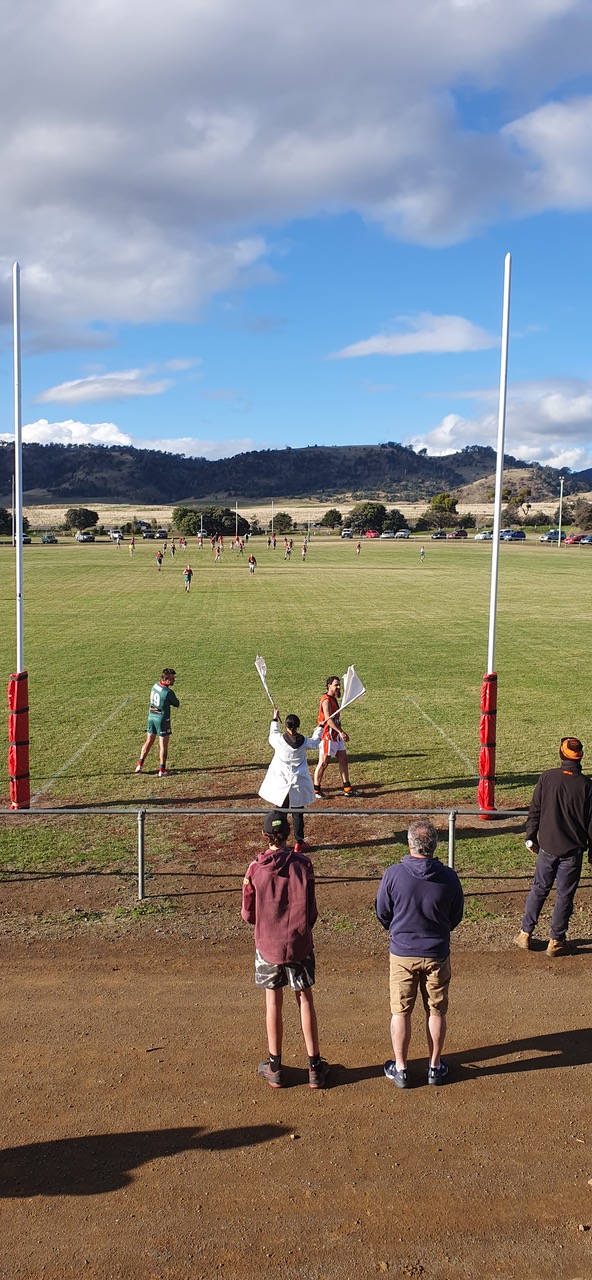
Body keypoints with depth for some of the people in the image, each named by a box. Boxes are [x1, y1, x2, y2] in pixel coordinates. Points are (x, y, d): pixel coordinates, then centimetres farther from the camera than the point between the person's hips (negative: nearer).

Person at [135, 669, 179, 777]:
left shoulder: (156, 685, 1)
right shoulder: (168, 692, -22)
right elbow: (176, 704, -7)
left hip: (151, 716, 7)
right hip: (162, 719, -7)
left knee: (148, 742, 19)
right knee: (163, 746, 2)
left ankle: (140, 765, 23)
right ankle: (162, 770, 5)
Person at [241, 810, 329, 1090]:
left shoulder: (255, 869, -12)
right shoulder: (303, 864, -11)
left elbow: (248, 915, -5)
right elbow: (311, 911, -6)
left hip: (267, 945, 0)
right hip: (299, 945, 0)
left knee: (273, 1003, 12)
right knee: (305, 1000, 11)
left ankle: (274, 1068, 22)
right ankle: (315, 1067, 18)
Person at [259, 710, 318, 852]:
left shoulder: (279, 740, -14)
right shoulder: (304, 742, -10)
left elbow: (272, 735, 11)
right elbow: (314, 744, 13)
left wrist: (275, 719, 25)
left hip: (280, 783, 0)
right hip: (298, 783, 0)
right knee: (297, 814, 10)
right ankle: (299, 843, 17)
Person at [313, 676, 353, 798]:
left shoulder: (333, 699, 13)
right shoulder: (326, 700, -17)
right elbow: (328, 719, -28)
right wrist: (341, 732, -34)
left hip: (336, 736, 9)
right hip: (327, 736, -9)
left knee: (343, 760, 9)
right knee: (323, 763, -1)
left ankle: (347, 788, 15)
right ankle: (316, 790, 9)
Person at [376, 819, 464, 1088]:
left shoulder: (393, 874, -18)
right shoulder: (448, 877, -14)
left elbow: (382, 914, -5)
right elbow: (456, 917, 1)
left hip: (402, 954, -1)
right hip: (437, 954, 1)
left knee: (400, 1012, 13)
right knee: (436, 1011, 16)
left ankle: (400, 1069, 23)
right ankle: (435, 1067, 28)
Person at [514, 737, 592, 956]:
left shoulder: (547, 777, -7)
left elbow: (534, 811, -1)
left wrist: (530, 837, 12)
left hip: (547, 846, 1)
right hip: (573, 850, -1)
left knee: (539, 889, 15)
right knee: (565, 895, 10)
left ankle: (525, 934, 22)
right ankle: (556, 941, 17)